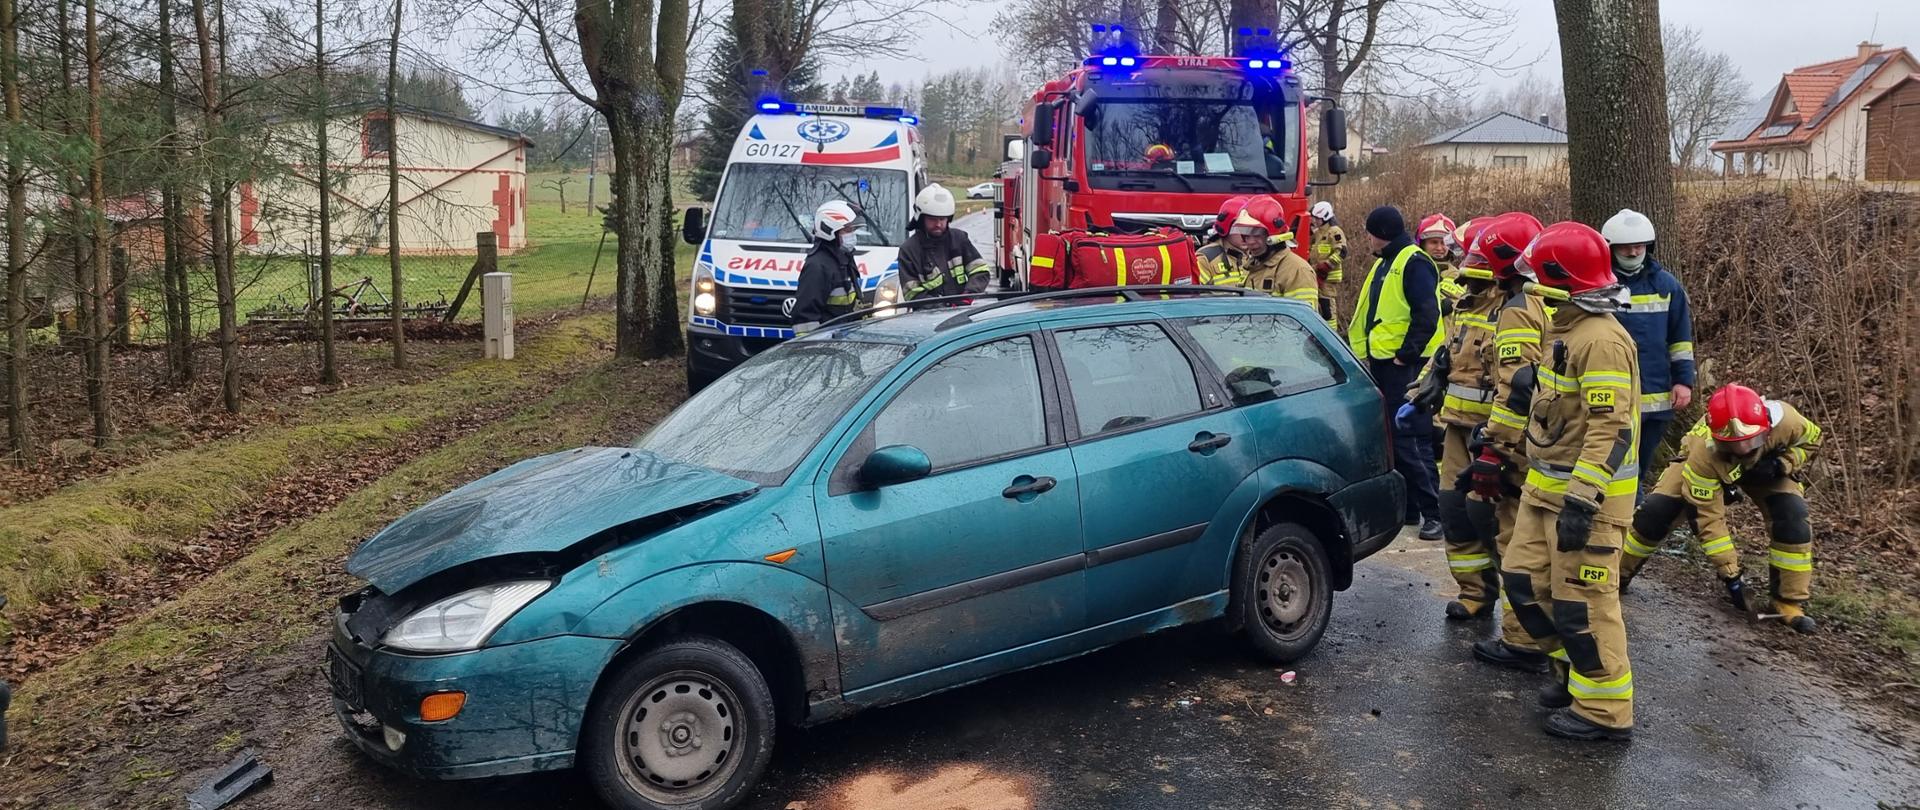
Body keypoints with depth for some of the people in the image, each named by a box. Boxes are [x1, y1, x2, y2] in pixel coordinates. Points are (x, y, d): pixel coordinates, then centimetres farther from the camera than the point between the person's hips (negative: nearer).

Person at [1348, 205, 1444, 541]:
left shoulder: (1414, 263, -13)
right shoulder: (1385, 263, 18)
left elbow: (1427, 316, -20)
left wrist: (1406, 354, -19)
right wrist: (1368, 353, 17)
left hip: (1404, 365, -10)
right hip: (1383, 362, 10)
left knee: (1410, 440, -11)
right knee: (1391, 437, 13)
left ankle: (1433, 512, -6)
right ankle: (1406, 507, 22)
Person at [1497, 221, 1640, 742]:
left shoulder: (1601, 340, -20)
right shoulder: (1566, 329, 13)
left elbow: (1611, 429, -25)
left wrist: (1581, 501, -28)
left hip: (1587, 492, -10)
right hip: (1546, 487, 10)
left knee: (1582, 602, -4)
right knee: (1524, 579, 14)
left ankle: (1605, 710, 8)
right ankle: (1575, 671, 29)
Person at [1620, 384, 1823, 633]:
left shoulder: (1783, 419, -40)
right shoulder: (1704, 453, -43)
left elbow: (1812, 439, -12)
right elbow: (1708, 517, -35)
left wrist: (1781, 465, -33)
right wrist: (1731, 576, -33)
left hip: (1763, 467, 2)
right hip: (1712, 467, -2)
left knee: (1792, 515, -23)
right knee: (1656, 510, -19)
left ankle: (1790, 602, -8)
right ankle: (1618, 574, 4)